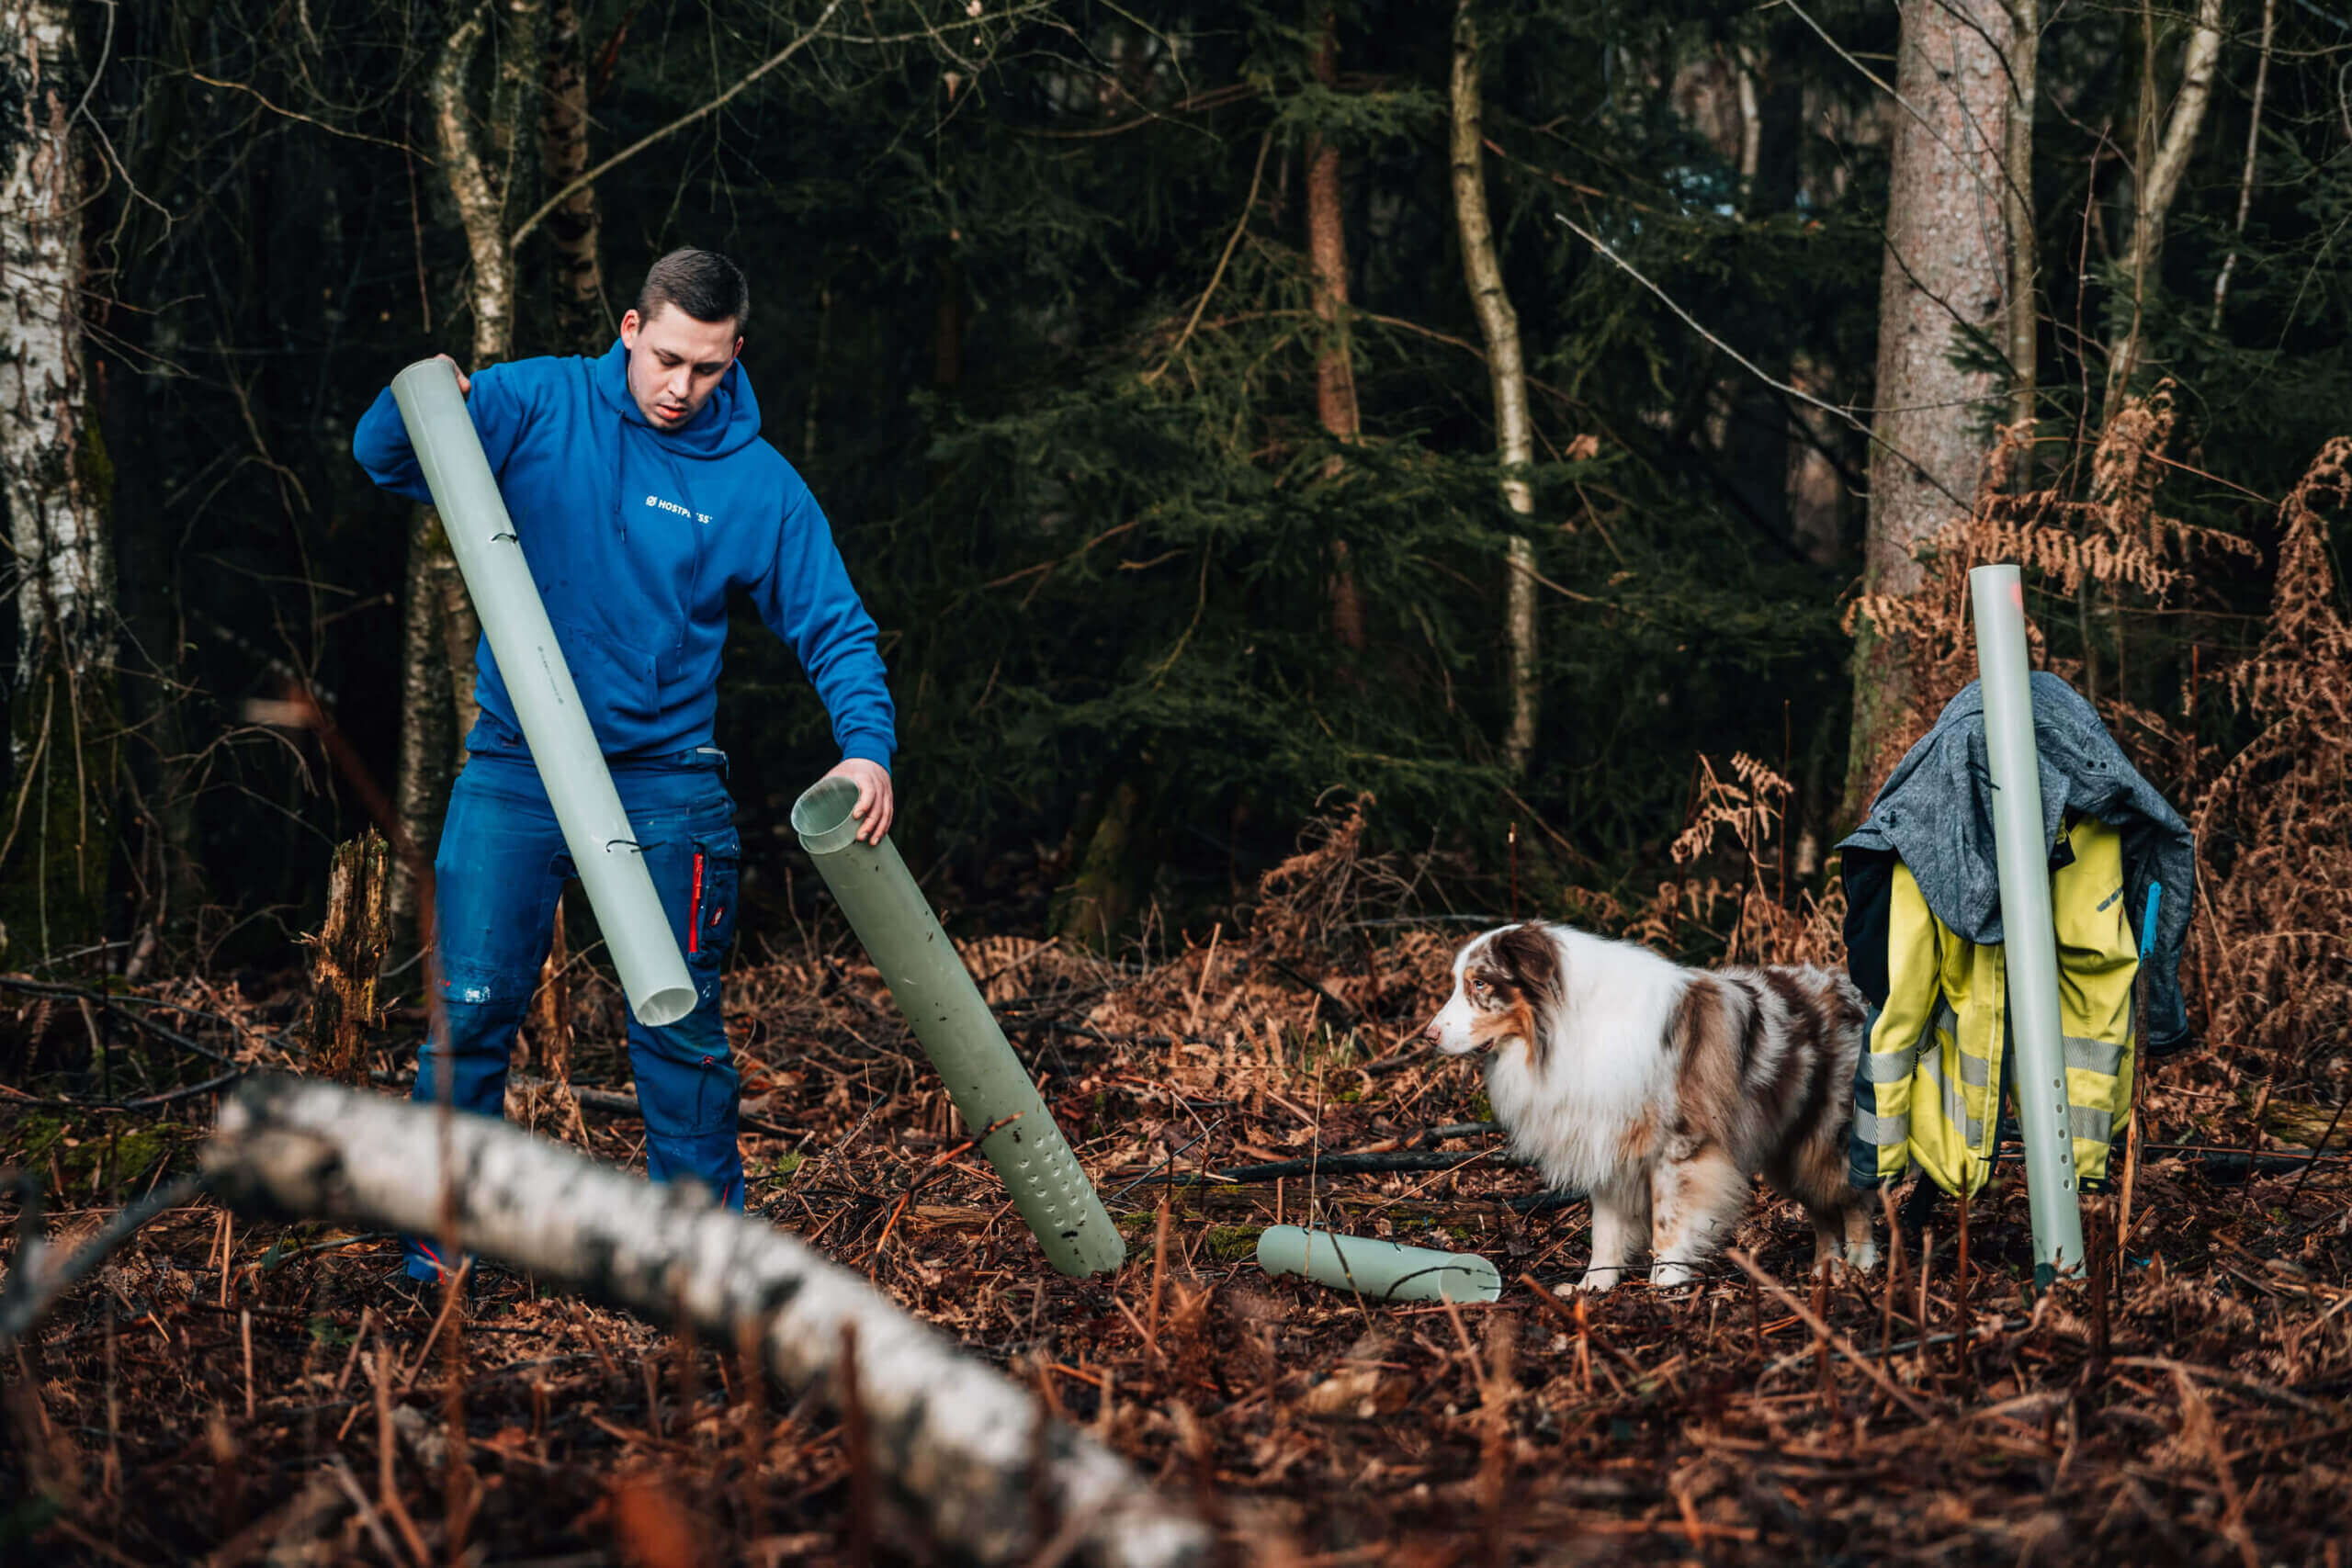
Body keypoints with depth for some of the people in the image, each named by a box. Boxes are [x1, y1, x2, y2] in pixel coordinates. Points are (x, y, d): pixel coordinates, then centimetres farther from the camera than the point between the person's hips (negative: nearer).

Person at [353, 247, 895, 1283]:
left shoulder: (759, 486, 0)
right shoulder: (538, 404, 0)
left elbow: (834, 627, 5)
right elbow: (386, 460, -3)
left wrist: (866, 748, -11)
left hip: (663, 779, 0)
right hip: (512, 770, 0)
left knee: (679, 1026, 2)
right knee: (471, 1008, -2)